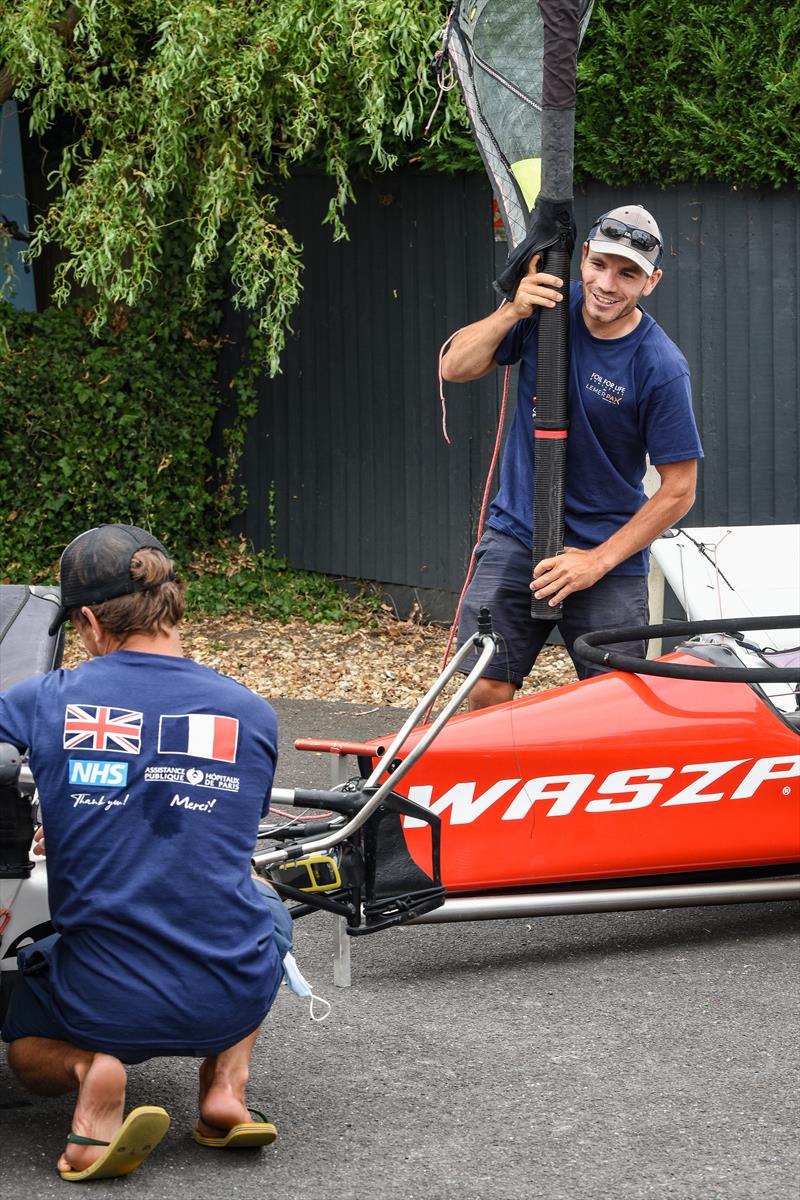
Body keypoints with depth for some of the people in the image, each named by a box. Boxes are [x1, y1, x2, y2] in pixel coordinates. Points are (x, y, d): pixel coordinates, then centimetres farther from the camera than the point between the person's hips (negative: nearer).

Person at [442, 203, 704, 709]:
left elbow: (679, 489, -10)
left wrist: (598, 561, -12)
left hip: (609, 557, -2)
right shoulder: (548, 307, -2)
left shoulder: (662, 368, -14)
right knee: (488, 692, -6)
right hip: (516, 535, 2)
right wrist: (512, 313, -18)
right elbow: (456, 368, -2)